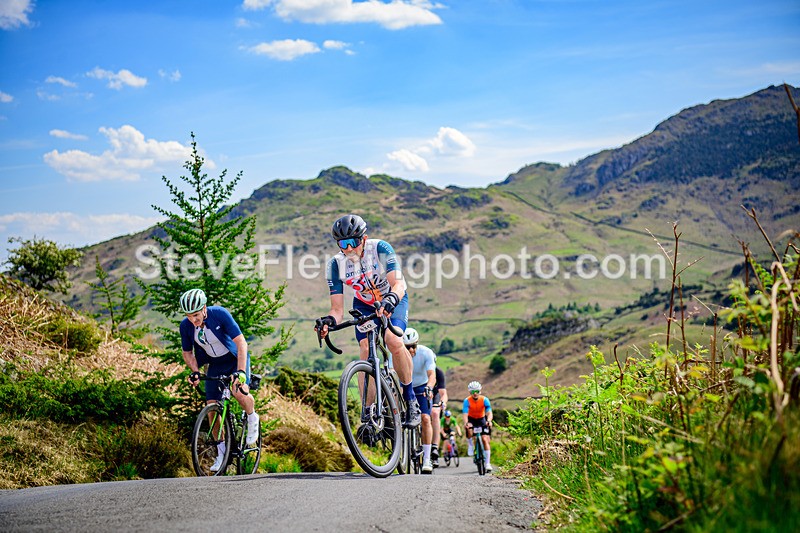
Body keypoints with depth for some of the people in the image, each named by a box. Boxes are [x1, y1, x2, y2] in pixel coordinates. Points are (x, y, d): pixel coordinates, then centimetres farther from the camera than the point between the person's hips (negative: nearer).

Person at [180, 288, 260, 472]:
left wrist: (240, 371, -37)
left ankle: (252, 418, 3)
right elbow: (187, 352, 1)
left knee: (240, 392, -30)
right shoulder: (185, 326, -16)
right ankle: (221, 452, 11)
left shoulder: (220, 314, -28)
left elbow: (241, 343, -28)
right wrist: (195, 372, -16)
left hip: (236, 358, -4)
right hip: (215, 365, 4)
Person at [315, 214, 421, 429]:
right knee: (366, 351, -18)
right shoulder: (335, 265, -20)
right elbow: (337, 308, -19)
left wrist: (389, 301, -58)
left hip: (393, 300, -3)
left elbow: (398, 284, -37)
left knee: (394, 341, -29)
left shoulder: (380, 248, -28)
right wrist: (329, 321, -42)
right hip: (364, 305, 3)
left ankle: (411, 401, -11)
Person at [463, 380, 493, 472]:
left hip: (481, 420, 1)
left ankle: (488, 463, -10)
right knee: (469, 431, -34)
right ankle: (470, 445, -3)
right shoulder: (467, 401, -23)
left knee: (485, 439, -13)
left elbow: (489, 413, -30)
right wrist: (466, 423, -52)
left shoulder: (484, 400, -22)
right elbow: (465, 414, -32)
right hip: (471, 419, -1)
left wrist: (489, 421, -52)